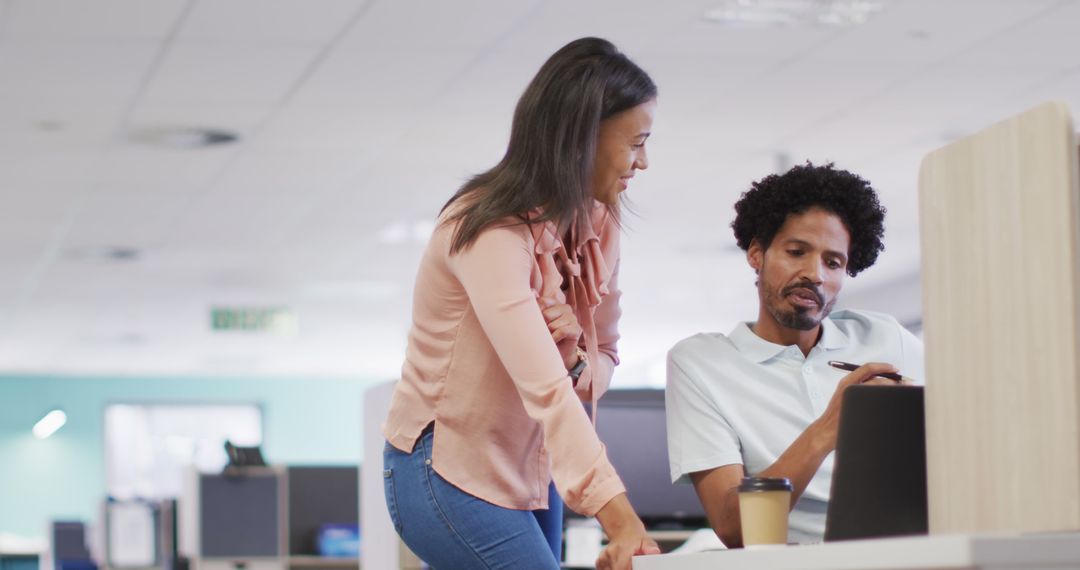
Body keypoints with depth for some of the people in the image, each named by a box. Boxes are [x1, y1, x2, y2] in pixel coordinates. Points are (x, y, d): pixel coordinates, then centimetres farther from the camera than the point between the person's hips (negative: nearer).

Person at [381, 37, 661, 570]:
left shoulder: (598, 227, 1)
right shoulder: (490, 231, -24)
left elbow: (604, 357, 9)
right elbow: (545, 390, -35)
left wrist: (574, 357, -17)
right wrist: (623, 525, -43)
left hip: (529, 474, 8)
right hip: (447, 473, -8)